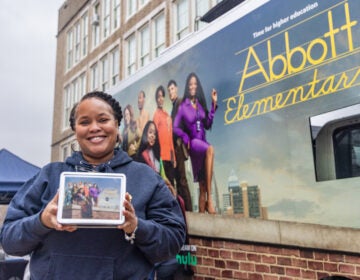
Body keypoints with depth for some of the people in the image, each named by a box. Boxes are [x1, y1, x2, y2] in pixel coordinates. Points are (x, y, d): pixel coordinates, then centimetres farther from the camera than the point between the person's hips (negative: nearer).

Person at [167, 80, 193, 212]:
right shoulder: (174, 105, 21)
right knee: (178, 179, 9)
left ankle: (188, 208, -5)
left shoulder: (180, 103, -6)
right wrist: (173, 146, 10)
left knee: (182, 179, -9)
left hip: (179, 146, -9)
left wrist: (178, 142, -18)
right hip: (175, 147, 9)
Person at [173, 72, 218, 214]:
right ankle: (209, 199, -37)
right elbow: (175, 127, 2)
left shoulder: (200, 104, 16)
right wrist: (186, 138, -11)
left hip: (202, 141, 5)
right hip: (192, 142, -5)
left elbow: (208, 125, 12)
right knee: (210, 149, -37)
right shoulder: (183, 106, 3)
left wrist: (214, 104, 9)